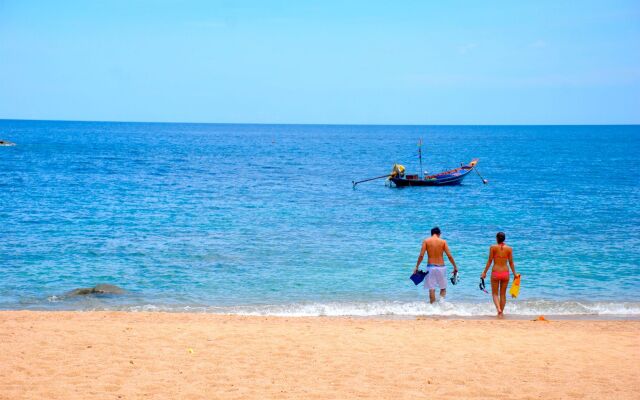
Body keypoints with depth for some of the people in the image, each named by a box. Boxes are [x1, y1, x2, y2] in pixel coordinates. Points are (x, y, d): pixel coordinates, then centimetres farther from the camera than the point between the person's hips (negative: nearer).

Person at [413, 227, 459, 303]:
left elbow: (421, 255, -5)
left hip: (430, 267, 0)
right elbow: (449, 256, -2)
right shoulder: (443, 242, 1)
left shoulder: (426, 241, 1)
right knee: (443, 288, 12)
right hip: (441, 267, 0)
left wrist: (416, 267, 3)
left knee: (431, 289, 6)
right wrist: (455, 267, 7)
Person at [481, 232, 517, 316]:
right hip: (505, 272, 2)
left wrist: (484, 272, 3)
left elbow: (490, 261, -4)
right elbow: (511, 262, 3)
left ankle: (498, 308, -16)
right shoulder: (509, 249, 1)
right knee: (503, 294, 14)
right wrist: (514, 274, 13)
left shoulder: (493, 247, -5)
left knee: (495, 293, 9)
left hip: (495, 272, -2)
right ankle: (501, 313, 17)